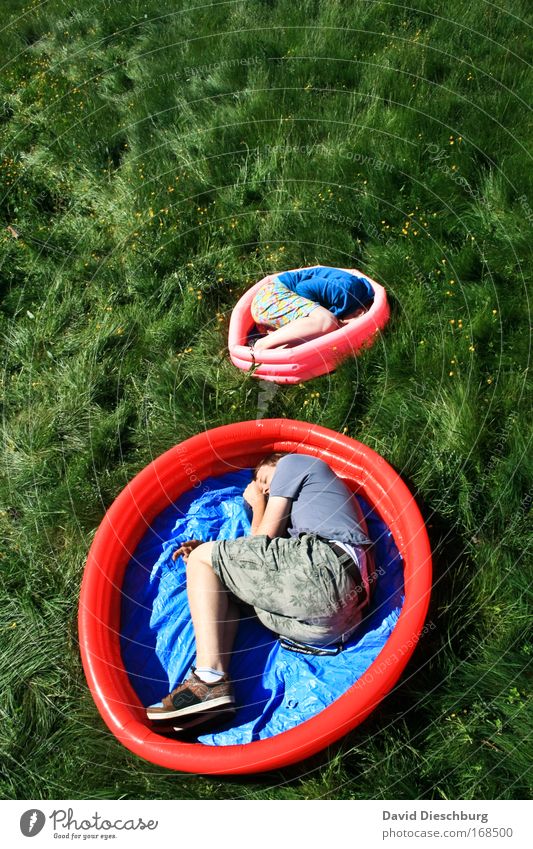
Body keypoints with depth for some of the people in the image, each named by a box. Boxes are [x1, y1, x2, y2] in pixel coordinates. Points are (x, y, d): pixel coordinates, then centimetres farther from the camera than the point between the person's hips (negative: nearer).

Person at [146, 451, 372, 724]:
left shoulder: (293, 461, 18)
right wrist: (210, 551, 24)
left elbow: (264, 537, 9)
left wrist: (258, 504, 29)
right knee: (221, 586, 19)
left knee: (201, 558, 2)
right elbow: (266, 558, 26)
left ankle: (210, 680, -17)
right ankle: (217, 679, -7)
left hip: (322, 566, -9)